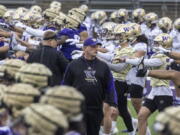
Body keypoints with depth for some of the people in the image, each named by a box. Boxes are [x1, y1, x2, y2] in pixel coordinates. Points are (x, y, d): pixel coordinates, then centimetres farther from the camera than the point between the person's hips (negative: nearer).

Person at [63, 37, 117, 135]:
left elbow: (110, 87, 9)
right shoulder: (74, 65, 3)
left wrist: (112, 104, -1)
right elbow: (66, 85, 6)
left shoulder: (103, 66, 9)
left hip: (96, 109, 3)